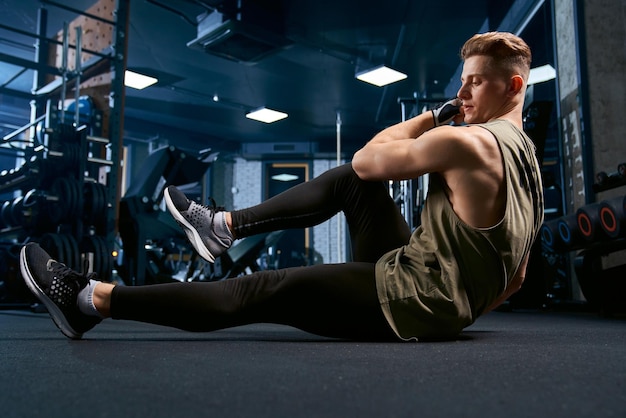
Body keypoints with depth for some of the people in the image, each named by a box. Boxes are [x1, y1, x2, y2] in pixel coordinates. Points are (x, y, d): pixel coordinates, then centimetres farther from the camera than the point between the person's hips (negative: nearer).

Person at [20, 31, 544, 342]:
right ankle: (224, 226, 20)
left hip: (406, 299, -9)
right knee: (347, 182, 13)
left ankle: (93, 299, 0)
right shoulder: (528, 161, 11)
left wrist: (434, 117, 3)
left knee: (258, 294, -9)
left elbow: (367, 159, -8)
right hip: (448, 305, 9)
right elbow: (514, 280, 16)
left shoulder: (466, 142, -20)